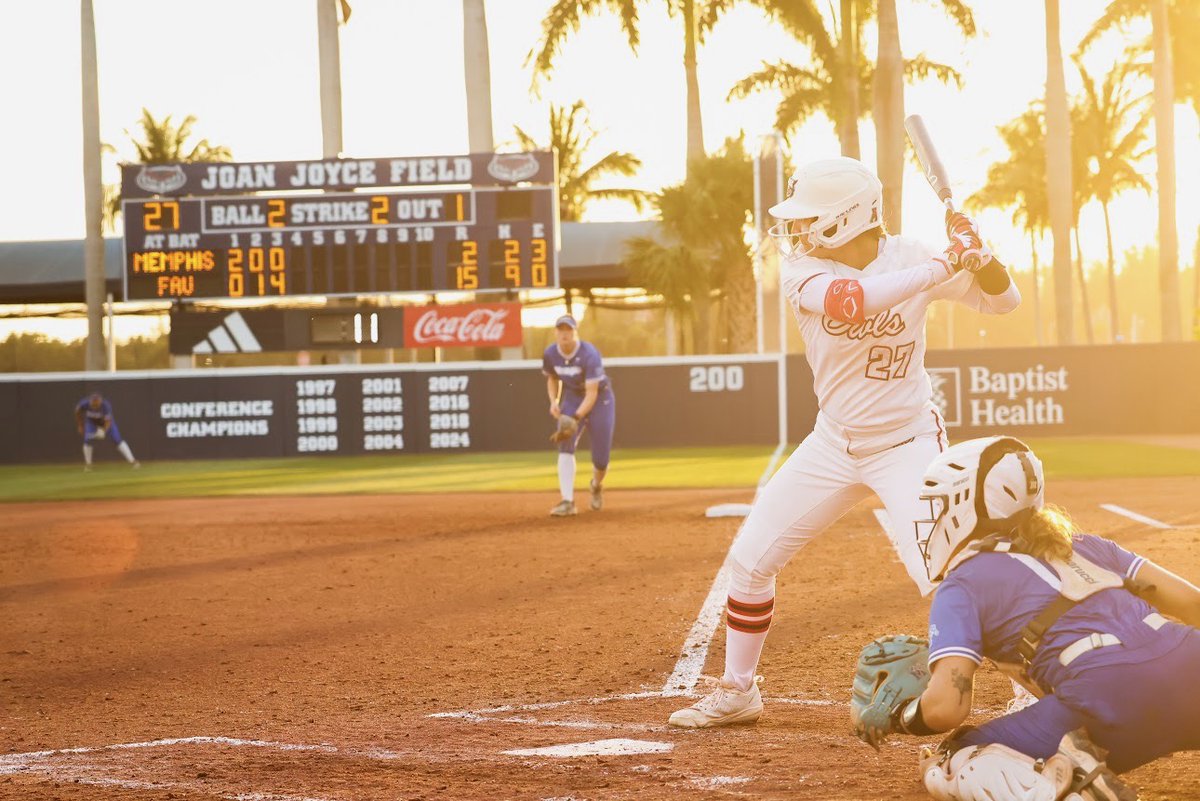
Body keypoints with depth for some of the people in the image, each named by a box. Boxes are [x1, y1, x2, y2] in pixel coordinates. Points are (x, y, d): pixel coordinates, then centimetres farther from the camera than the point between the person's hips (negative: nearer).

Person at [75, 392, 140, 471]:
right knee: (88, 440, -16)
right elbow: (77, 412, -11)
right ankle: (88, 464, 4)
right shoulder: (84, 404, -34)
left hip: (105, 420, -1)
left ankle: (133, 461, -7)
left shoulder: (106, 406, -39)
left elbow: (108, 421, -33)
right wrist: (80, 426, -1)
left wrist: (103, 431, -53)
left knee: (117, 439, -10)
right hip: (91, 420, 1)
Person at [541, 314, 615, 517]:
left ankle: (596, 485, 34)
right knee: (565, 447, -20)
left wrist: (576, 418, -39)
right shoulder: (550, 354, -12)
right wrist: (554, 402, -9)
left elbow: (592, 393, -28)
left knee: (600, 460, -3)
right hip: (572, 398, 4)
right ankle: (567, 501, -23)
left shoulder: (589, 354, -28)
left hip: (600, 398, -4)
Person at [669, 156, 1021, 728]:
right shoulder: (802, 270, -13)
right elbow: (850, 301, -35)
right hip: (834, 443, 3)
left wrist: (978, 255, -27)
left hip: (907, 445, -3)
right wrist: (945, 264, -37)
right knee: (751, 558, 5)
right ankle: (736, 692, 24)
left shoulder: (909, 257, -12)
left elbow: (1003, 301, -5)